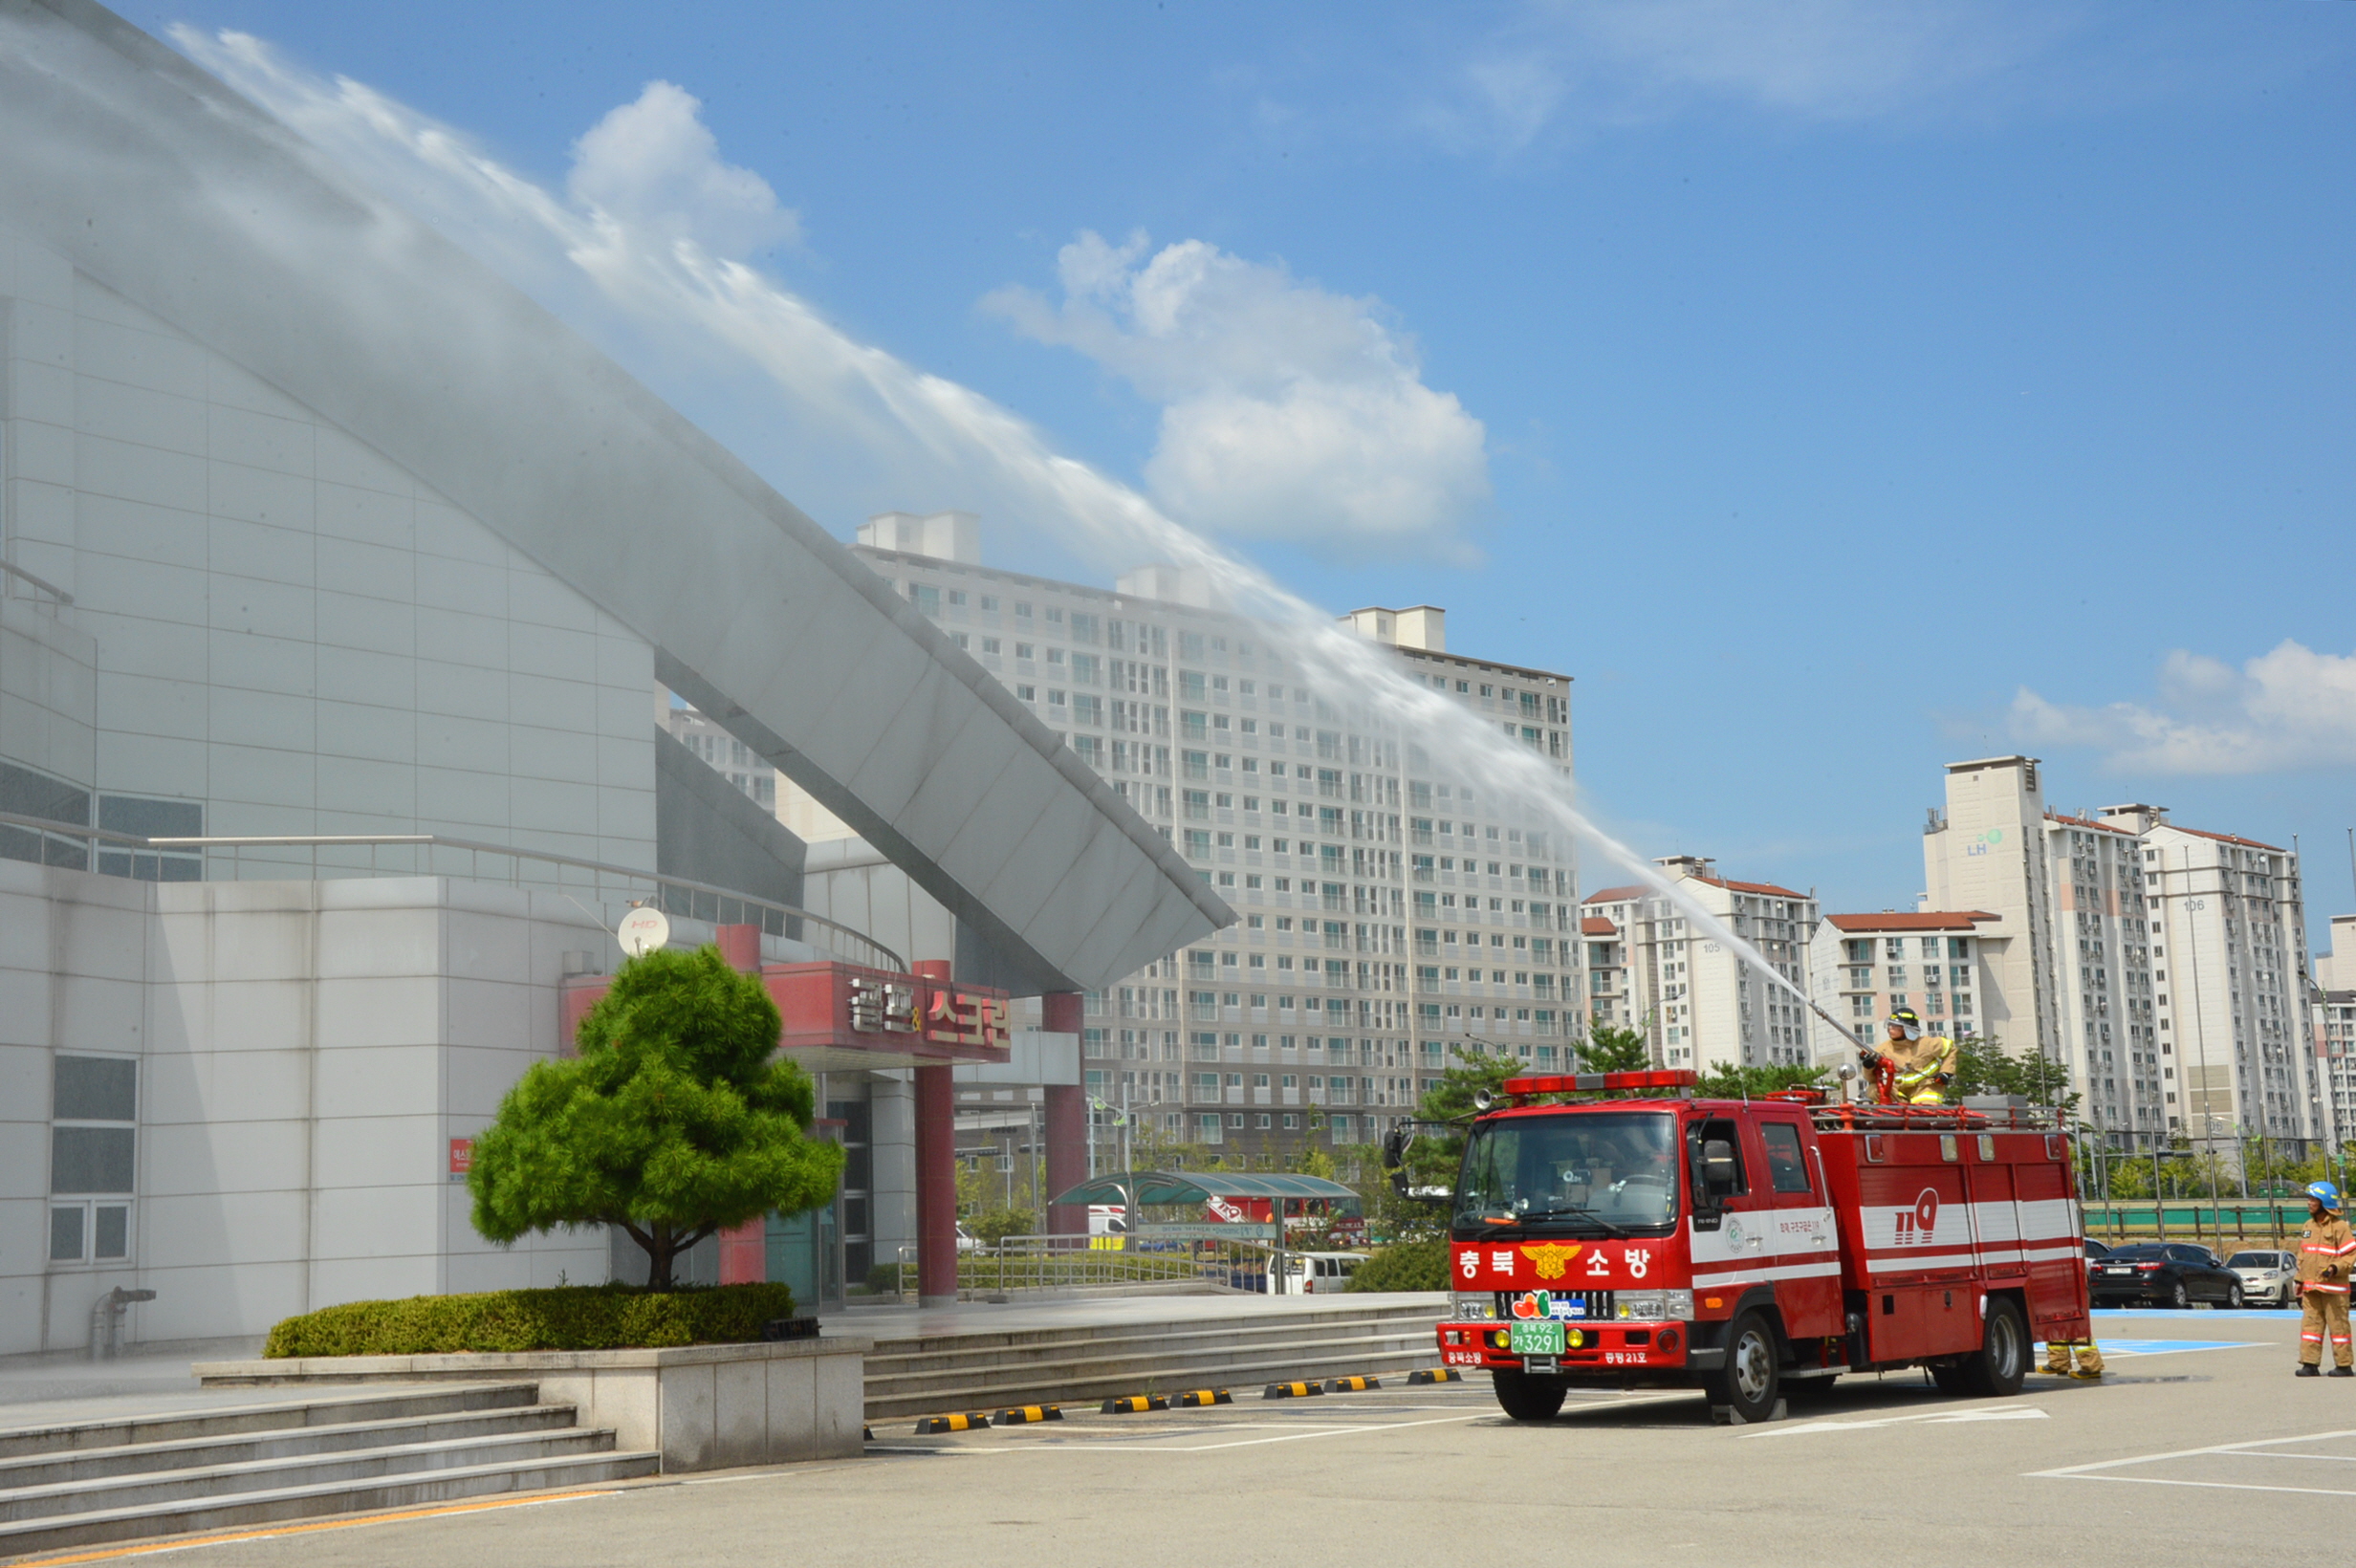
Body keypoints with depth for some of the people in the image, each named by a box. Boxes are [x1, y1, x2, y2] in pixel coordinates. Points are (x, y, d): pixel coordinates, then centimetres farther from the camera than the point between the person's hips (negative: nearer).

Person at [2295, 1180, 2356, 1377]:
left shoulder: (2339, 1227, -8)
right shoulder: (2309, 1226, 15)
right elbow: (2302, 1254, 20)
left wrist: (2335, 1268, -24)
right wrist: (2300, 1279, 17)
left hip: (2333, 1288, -7)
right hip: (2311, 1287, 7)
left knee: (2337, 1324, -1)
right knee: (2311, 1323, 3)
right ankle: (2309, 1363, 4)